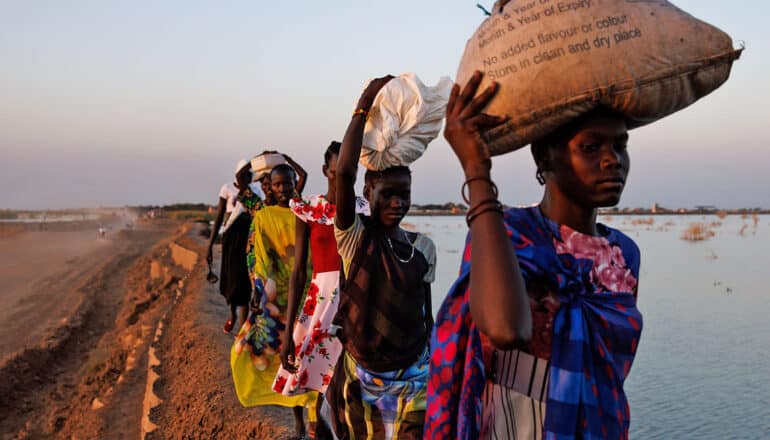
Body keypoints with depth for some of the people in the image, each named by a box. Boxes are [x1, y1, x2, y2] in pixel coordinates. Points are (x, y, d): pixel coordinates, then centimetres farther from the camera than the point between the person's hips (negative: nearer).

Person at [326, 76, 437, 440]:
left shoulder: (424, 247, 0)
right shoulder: (353, 237, -10)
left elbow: (426, 311, 10)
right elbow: (344, 172, -26)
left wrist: (435, 367, 14)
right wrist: (362, 110, -23)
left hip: (413, 376, 2)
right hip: (361, 375, -2)